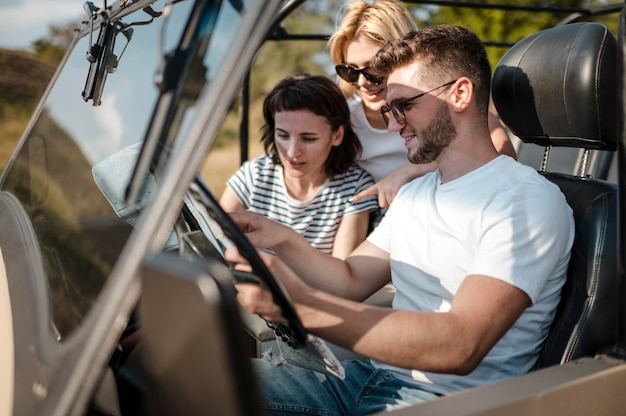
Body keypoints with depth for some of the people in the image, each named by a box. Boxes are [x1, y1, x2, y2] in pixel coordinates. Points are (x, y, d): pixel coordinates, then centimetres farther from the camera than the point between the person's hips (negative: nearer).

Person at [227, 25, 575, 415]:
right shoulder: (415, 193, 16)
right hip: (367, 377, 8)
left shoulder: (527, 200, -14)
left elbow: (461, 346, -27)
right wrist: (283, 241, -6)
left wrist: (300, 304, -35)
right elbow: (352, 281, 14)